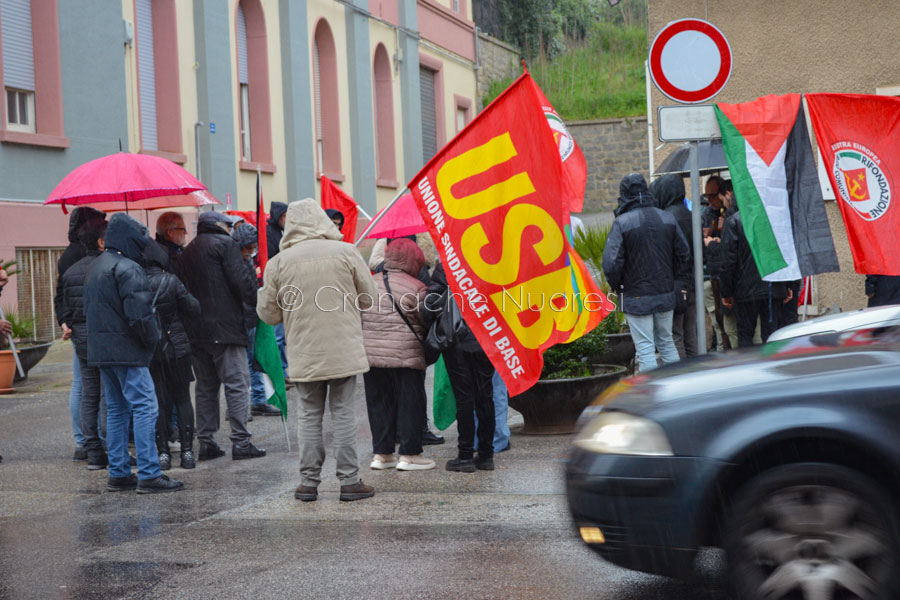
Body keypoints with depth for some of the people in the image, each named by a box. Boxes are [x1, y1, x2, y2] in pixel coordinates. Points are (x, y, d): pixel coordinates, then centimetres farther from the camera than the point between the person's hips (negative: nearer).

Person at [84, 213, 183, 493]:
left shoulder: (95, 267, 17)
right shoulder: (127, 268, -15)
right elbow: (139, 312, -21)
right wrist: (152, 339, -7)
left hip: (100, 351, 10)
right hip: (127, 351, -10)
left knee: (116, 410, 14)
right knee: (145, 408, -7)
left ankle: (118, 473, 15)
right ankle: (148, 475, -9)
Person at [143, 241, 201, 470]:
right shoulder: (171, 281, -12)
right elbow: (193, 309, -6)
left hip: (148, 352, 1)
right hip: (176, 347, -1)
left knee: (159, 402, 9)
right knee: (182, 398, 11)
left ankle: (163, 452, 6)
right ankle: (187, 451, 8)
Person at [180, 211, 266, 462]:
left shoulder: (187, 251, 19)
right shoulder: (224, 243, -3)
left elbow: (185, 288, 18)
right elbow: (241, 279, -12)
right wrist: (258, 303, -5)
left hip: (196, 329, 7)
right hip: (224, 326, -7)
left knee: (205, 386, 12)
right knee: (237, 384, -4)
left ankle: (205, 441, 11)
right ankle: (240, 442, -8)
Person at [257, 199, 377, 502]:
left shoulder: (278, 263, -4)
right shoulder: (346, 252, -4)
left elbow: (268, 314, 2)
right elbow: (368, 297, 4)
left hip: (304, 354, 0)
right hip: (344, 351, 0)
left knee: (309, 414, 10)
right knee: (344, 412, 6)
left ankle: (309, 482, 11)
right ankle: (349, 480, 6)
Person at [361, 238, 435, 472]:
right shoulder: (415, 288, -7)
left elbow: (360, 319, 11)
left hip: (370, 354, 5)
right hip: (405, 355, -5)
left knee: (379, 403, 12)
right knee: (410, 403, 4)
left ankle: (381, 453, 16)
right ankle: (409, 454, 6)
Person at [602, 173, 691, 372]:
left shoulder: (622, 222, -14)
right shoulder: (668, 218, 3)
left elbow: (611, 262, -19)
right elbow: (684, 254, 8)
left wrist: (616, 287, -2)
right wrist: (676, 281, 18)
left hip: (636, 296, -5)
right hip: (665, 294, 5)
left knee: (645, 348, -2)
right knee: (667, 342, 18)